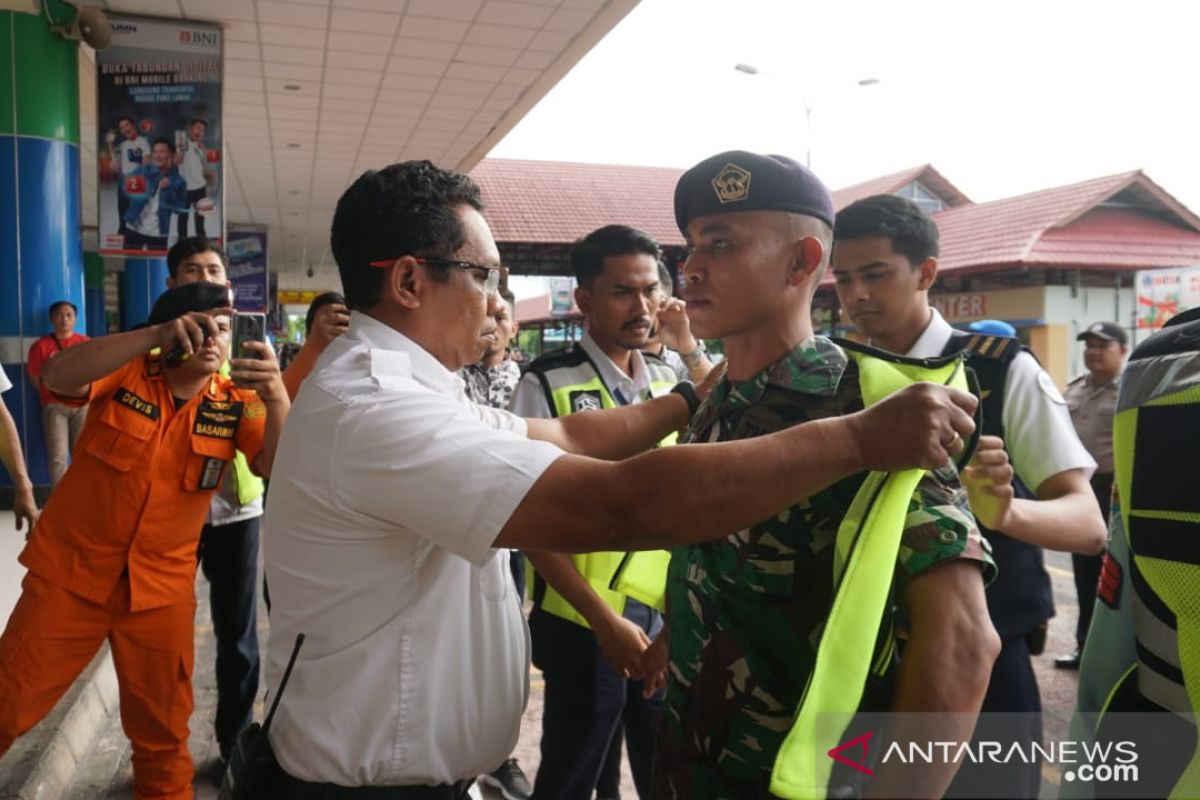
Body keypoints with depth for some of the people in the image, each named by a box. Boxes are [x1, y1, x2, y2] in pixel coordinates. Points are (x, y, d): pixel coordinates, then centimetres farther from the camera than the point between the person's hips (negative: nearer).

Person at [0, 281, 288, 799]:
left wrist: (275, 397, -40)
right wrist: (155, 335, -40)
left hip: (162, 587, 1)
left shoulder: (237, 403, -6)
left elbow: (278, 465, -20)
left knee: (162, 725, 14)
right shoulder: (127, 373, -8)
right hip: (69, 572, -1)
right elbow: (57, 377, -27)